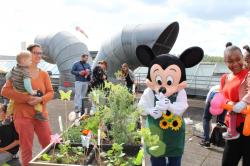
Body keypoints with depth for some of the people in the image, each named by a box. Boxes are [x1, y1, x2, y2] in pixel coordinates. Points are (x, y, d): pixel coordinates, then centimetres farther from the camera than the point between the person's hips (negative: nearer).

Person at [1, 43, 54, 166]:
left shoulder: (44, 74, 5)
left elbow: (50, 92, 5)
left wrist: (41, 99, -16)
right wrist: (26, 98, -21)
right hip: (23, 116, -3)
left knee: (49, 145, 12)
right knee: (26, 149, 7)